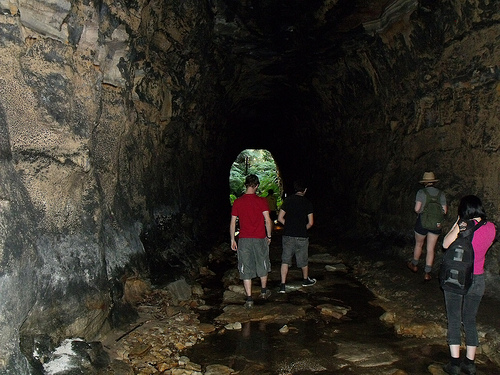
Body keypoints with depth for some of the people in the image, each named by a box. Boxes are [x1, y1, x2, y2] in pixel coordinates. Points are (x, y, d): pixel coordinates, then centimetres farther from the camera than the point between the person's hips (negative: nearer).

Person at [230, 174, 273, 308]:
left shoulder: (237, 202, -2)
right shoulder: (261, 201, -7)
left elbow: (232, 223, 0)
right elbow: (268, 220, -9)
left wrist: (232, 240, 9)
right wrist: (269, 236, 5)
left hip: (244, 240, 0)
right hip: (260, 239, 0)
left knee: (246, 269, 5)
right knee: (263, 265, 20)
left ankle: (249, 299, 4)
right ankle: (264, 291, 36)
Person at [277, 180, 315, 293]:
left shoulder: (288, 200, 0)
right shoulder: (307, 202, -3)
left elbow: (280, 218, -2)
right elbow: (310, 223, -4)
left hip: (288, 235, 1)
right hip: (302, 236, -1)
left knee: (285, 260, 5)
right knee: (303, 259, 17)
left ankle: (283, 285, -2)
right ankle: (306, 280, 37)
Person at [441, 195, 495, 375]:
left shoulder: (464, 227, -20)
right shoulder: (491, 228, -3)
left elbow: (445, 244, -11)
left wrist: (458, 225, -12)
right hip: (477, 279, 5)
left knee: (454, 320, 6)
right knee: (470, 321, 15)